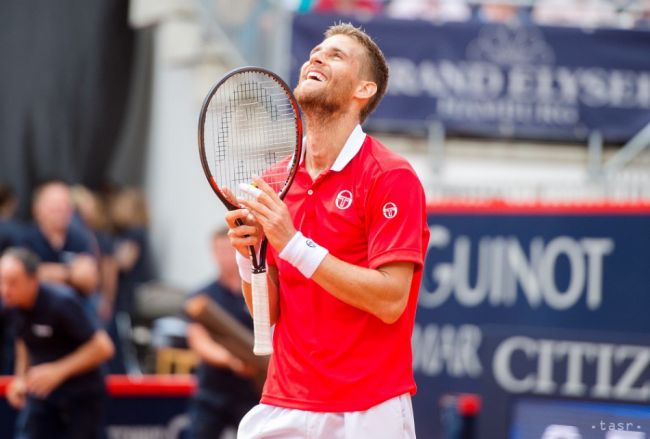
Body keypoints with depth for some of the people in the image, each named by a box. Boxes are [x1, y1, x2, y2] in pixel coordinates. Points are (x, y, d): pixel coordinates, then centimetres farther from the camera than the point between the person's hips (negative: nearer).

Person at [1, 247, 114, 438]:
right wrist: (21, 378, 2)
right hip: (40, 391, 5)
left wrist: (58, 371, -28)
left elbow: (102, 347, -23)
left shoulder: (62, 302, -25)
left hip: (81, 394, -5)